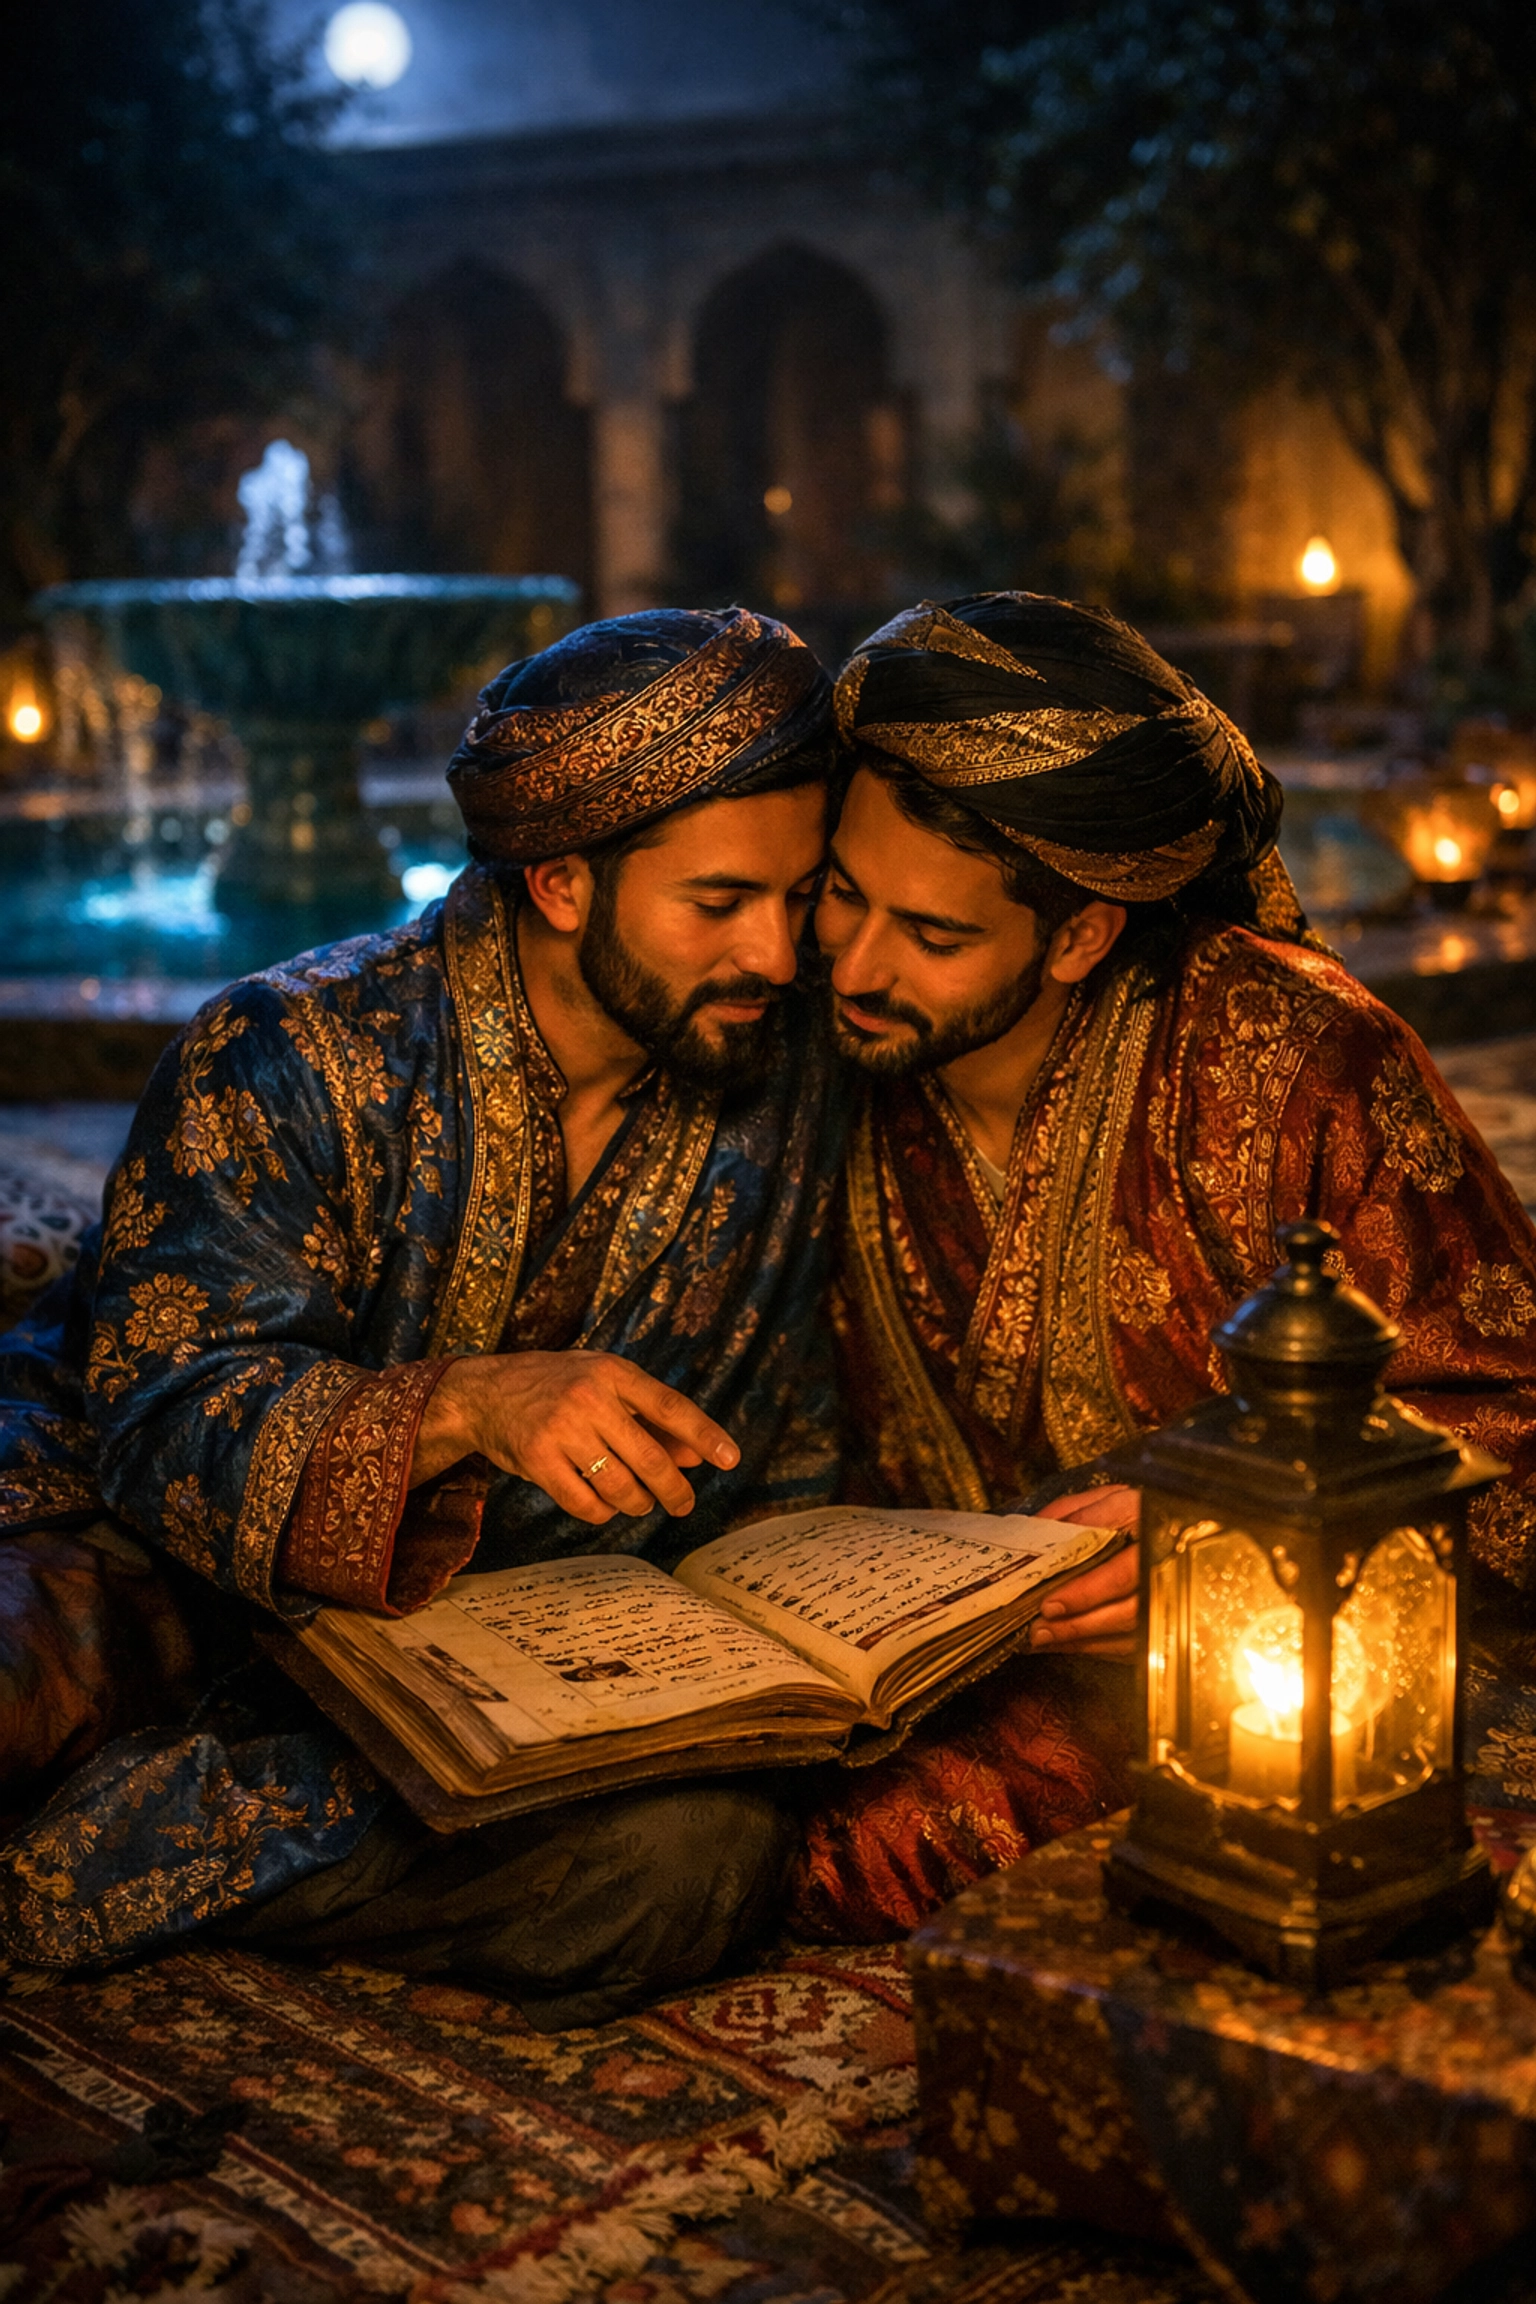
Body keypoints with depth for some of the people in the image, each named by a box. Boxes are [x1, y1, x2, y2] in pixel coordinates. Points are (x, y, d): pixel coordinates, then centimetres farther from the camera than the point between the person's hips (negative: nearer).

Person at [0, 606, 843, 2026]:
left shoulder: (787, 1088, 2)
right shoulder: (293, 1057, -10)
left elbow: (789, 1465, 9)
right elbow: (159, 1406, -19)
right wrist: (462, 1411, -36)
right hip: (186, 1580, -4)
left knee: (705, 1843, -30)